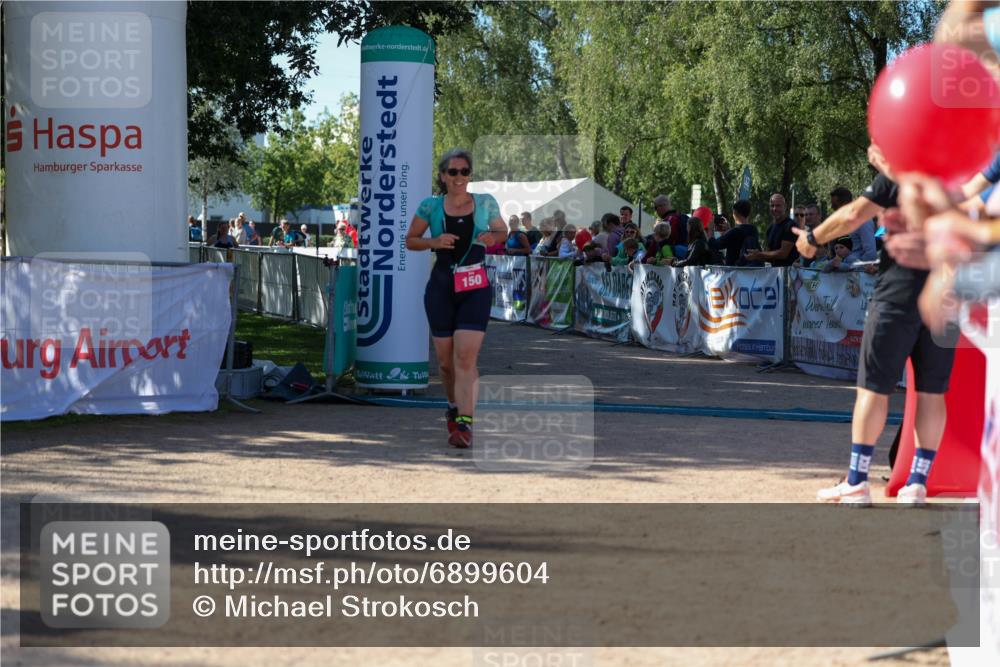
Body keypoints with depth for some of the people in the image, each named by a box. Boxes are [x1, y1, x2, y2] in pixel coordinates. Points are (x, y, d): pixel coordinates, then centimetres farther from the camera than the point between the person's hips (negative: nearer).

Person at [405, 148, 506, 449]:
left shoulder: (485, 203, 4)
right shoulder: (431, 206, 3)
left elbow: (502, 230, 19)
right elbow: (410, 241, 10)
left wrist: (492, 237, -4)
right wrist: (434, 242, -9)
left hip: (475, 287, -1)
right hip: (441, 285, 1)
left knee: (466, 357, -15)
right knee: (445, 360, 9)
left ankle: (464, 423, -18)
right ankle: (454, 405, 37)